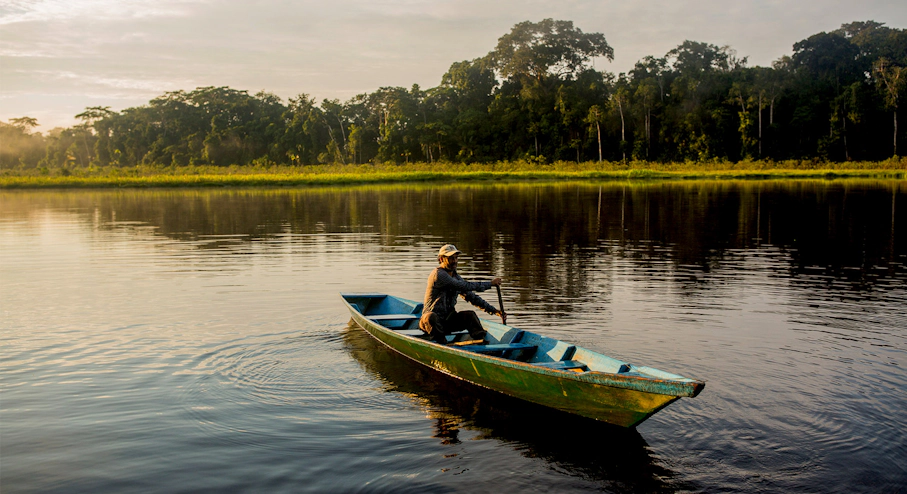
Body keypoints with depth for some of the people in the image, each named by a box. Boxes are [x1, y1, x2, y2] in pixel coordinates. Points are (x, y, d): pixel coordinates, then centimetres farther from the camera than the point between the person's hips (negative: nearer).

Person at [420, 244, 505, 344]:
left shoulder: (455, 277, 12)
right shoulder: (438, 275, -15)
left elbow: (472, 297, 13)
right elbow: (465, 286, -21)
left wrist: (494, 310, 3)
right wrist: (490, 283, -15)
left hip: (447, 321, 7)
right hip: (431, 321, -7)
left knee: (470, 315, -15)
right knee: (431, 317, -40)